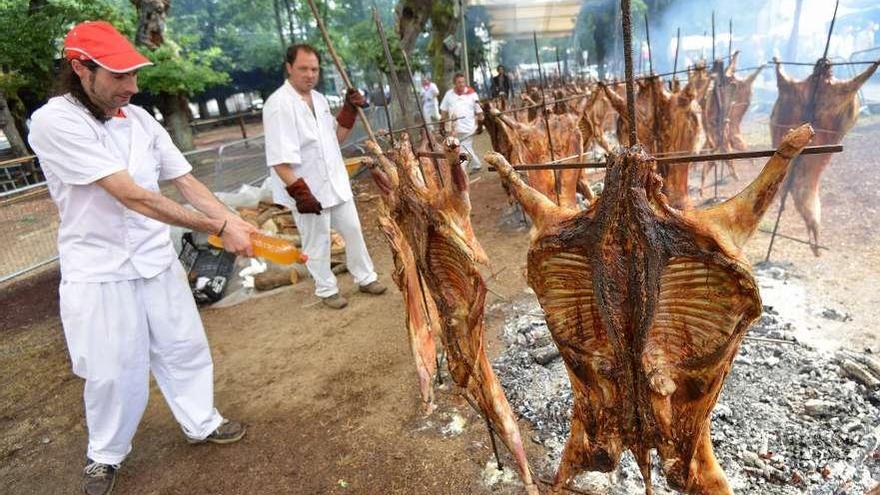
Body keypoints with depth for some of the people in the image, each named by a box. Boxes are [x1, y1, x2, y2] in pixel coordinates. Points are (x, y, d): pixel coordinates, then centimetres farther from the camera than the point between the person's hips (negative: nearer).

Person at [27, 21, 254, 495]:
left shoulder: (139, 119, 1)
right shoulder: (54, 122, -18)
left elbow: (187, 181, -2)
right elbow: (133, 196, -26)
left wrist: (233, 220, -19)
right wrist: (219, 228, -26)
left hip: (156, 259, 5)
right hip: (98, 271, -5)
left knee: (184, 348, 16)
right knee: (115, 372, 7)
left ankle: (201, 423, 38)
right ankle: (104, 455, 34)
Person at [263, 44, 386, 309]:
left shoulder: (319, 98, 6)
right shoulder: (278, 105, -17)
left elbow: (336, 136, 15)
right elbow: (279, 160, -21)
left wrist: (350, 109, 1)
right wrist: (299, 193, -24)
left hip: (336, 182, 7)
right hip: (308, 189, -7)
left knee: (353, 230, 15)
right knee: (318, 242, 8)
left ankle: (365, 277, 33)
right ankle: (326, 289, 28)